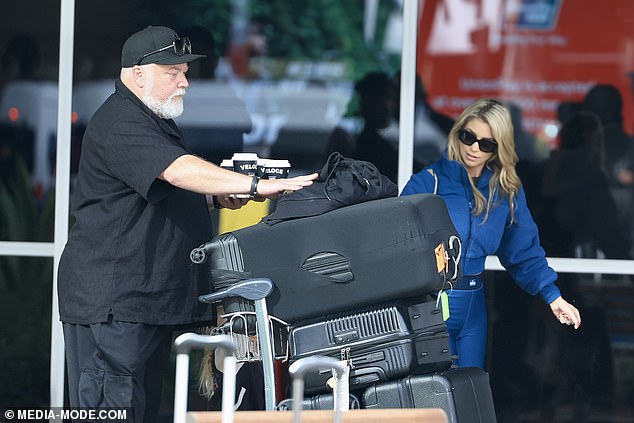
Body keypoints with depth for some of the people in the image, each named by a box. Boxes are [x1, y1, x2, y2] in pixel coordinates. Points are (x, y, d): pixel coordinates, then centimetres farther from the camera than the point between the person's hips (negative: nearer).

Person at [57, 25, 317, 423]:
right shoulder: (119, 125, -16)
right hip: (113, 297, -11)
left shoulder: (158, 122, 20)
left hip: (155, 294, 11)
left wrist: (215, 197, 11)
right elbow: (178, 171, -30)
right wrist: (256, 186, -36)